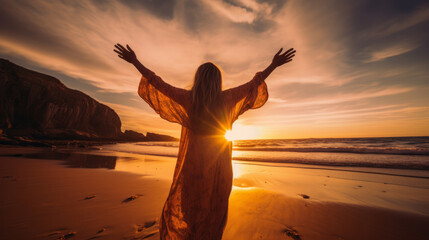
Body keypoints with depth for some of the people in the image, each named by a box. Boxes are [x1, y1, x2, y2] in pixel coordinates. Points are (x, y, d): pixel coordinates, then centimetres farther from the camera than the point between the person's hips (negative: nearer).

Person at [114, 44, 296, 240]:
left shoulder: (187, 98, -7)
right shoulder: (227, 99, -6)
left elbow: (158, 84, 2)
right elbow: (253, 84, 4)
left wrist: (134, 61, 16)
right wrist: (274, 65, 17)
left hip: (192, 167, 0)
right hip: (219, 169, 1)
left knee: (179, 214, 23)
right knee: (213, 216, 21)